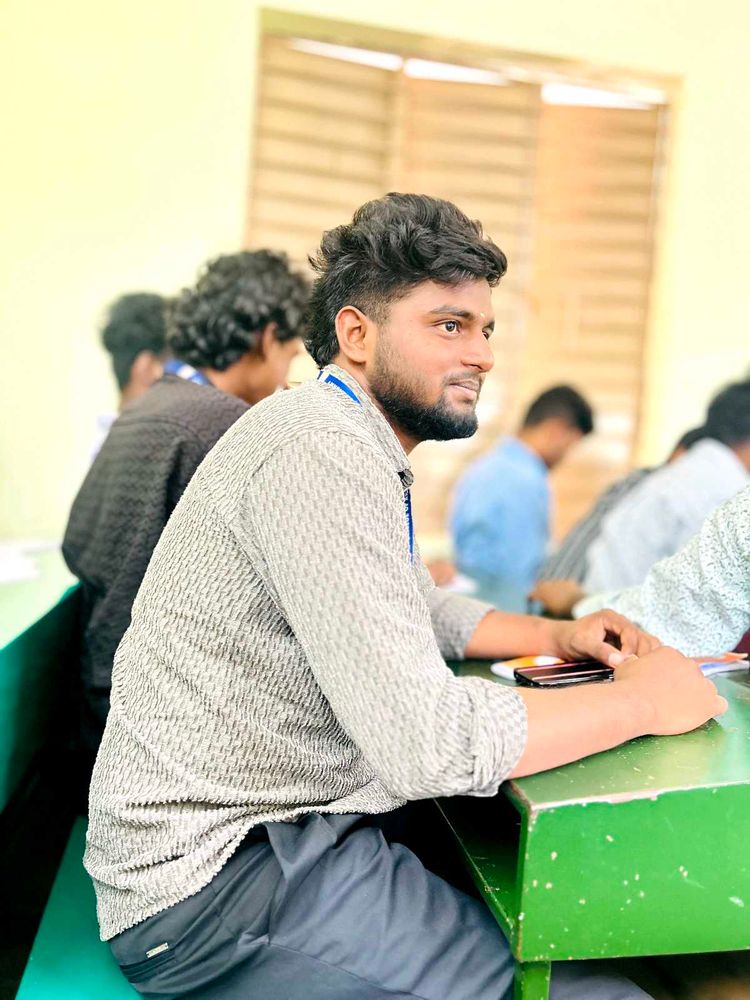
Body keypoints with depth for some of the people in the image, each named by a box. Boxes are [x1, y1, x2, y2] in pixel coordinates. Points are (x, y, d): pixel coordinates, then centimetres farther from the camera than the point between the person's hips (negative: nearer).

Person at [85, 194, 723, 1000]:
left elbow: (426, 612, 26)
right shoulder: (319, 453, -22)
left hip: (282, 828, 10)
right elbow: (428, 741, -28)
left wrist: (558, 638, 10)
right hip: (215, 873, -10)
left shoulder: (361, 450, 12)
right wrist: (640, 700, -14)